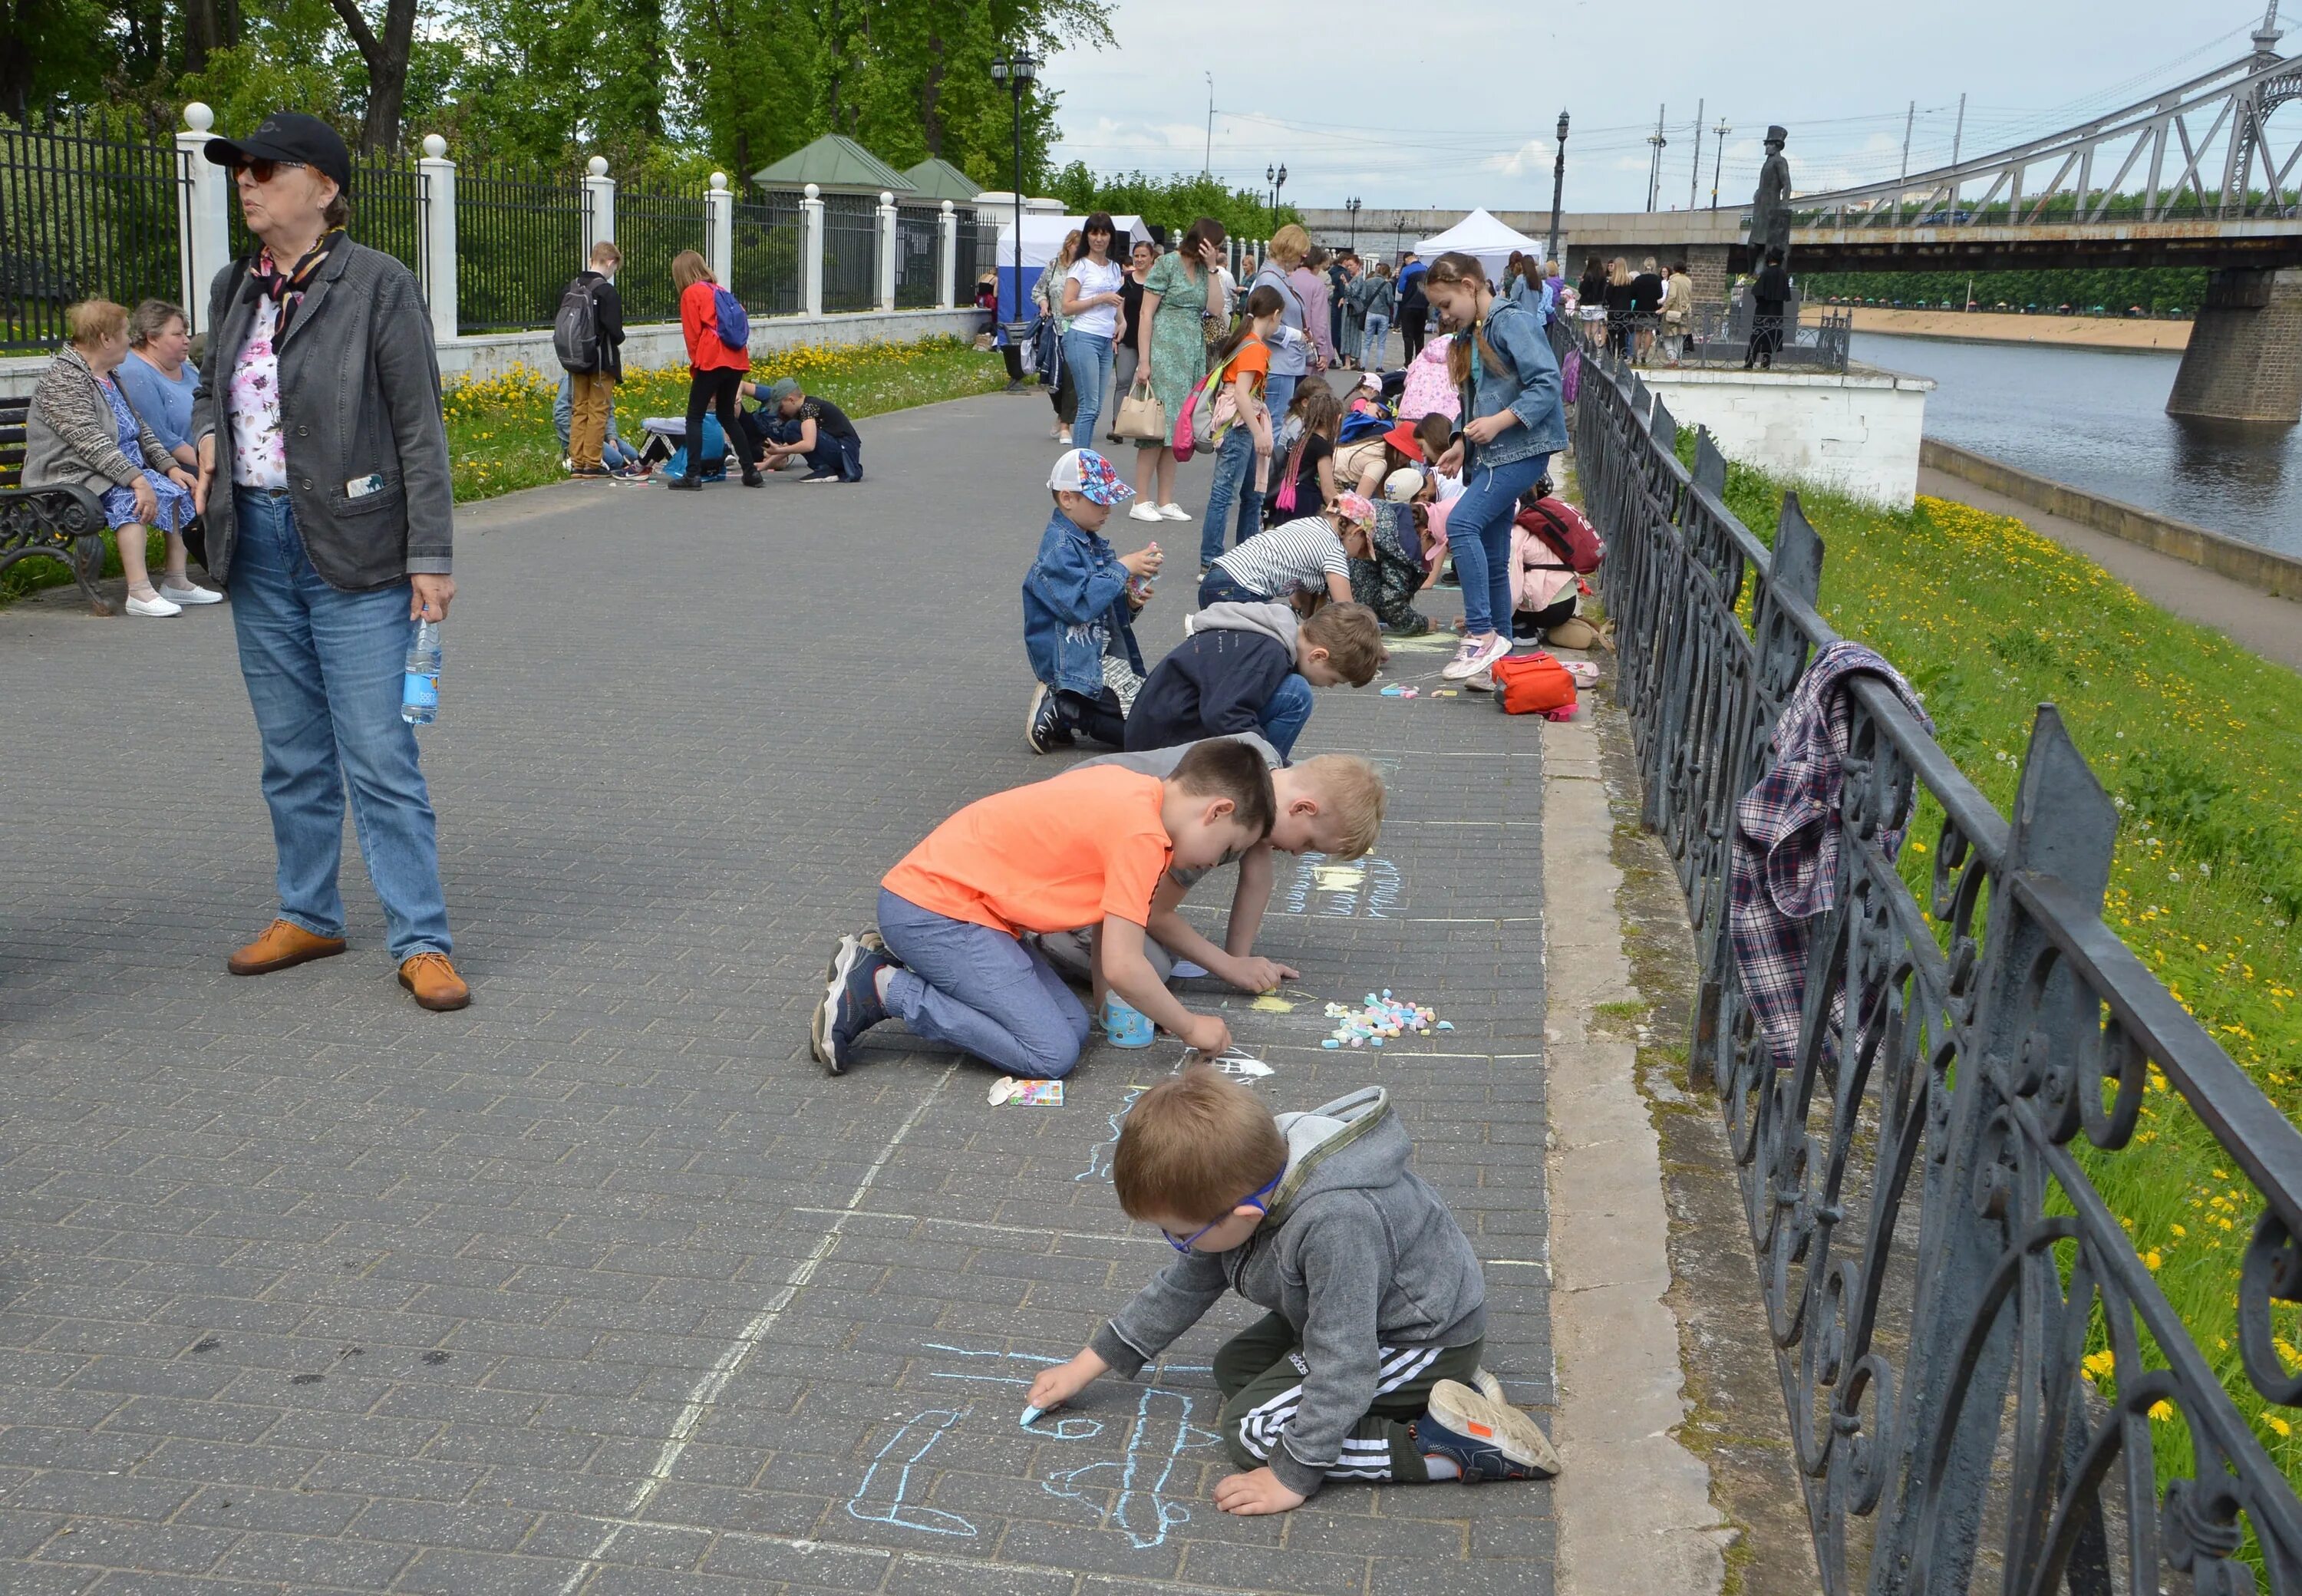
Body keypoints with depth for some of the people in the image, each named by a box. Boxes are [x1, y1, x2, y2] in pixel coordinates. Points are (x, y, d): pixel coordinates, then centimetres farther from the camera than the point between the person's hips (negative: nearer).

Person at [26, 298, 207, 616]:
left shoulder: (107, 376, 18)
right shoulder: (62, 379, -13)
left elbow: (139, 428, 20)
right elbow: (90, 441, -25)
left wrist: (170, 466, 5)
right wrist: (137, 480, -33)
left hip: (126, 466, 10)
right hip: (75, 476, -10)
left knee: (179, 489, -5)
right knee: (128, 497, -34)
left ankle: (177, 582, -3)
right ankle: (139, 593, -42)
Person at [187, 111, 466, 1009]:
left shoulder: (378, 286, -8)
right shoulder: (234, 290, 11)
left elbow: (420, 430, -10)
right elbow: (211, 386, 29)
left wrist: (432, 556, -13)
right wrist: (209, 434, 5)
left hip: (354, 550, -6)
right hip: (258, 545, 6)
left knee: (379, 756, -5)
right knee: (292, 755, 14)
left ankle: (422, 942, 2)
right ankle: (308, 917, 27)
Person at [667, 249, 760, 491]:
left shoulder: (691, 294, -1)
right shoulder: (720, 290, 18)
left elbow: (693, 334, -4)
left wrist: (695, 365, 9)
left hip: (712, 361, -7)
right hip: (737, 360, 7)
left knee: (695, 417, 0)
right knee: (727, 415, 18)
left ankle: (693, 476, -7)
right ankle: (751, 471, 15)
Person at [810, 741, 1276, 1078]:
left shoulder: (1131, 789, 9)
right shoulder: (1143, 834, -19)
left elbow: (1110, 915, 15)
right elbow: (1123, 965, -18)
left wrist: (1107, 1001, 7)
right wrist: (1191, 1028, -4)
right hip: (935, 908, -10)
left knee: (1073, 1026, 4)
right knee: (1052, 1054, -12)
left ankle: (890, 964, 9)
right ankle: (882, 988, -8)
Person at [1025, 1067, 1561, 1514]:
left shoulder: (1335, 1223, -40)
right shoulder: (1241, 1182, -12)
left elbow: (1341, 1359, -32)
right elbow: (1182, 1287, 3)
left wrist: (1294, 1475, -22)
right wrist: (1086, 1365, 7)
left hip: (1427, 1338, -9)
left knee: (1251, 1430, -11)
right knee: (1234, 1369, 14)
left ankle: (1451, 1444, -12)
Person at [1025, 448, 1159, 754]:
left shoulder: (1092, 543, 14)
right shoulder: (1059, 548, -14)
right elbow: (1081, 604, -27)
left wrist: (1130, 603, -1)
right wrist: (1122, 568, -18)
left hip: (1104, 657, 10)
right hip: (1076, 667, -10)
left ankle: (1066, 710, 8)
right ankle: (1065, 713, -5)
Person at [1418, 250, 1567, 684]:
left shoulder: (1511, 321, -11)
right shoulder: (1471, 335, 17)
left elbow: (1547, 383, -19)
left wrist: (1500, 421, -22)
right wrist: (1462, 444, 10)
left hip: (1522, 448, -9)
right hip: (1491, 452, 10)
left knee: (1461, 522, -22)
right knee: (1491, 554, 9)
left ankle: (1482, 635, -19)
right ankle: (1499, 644, 17)